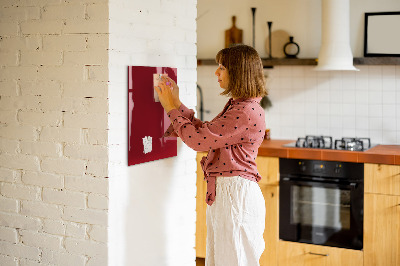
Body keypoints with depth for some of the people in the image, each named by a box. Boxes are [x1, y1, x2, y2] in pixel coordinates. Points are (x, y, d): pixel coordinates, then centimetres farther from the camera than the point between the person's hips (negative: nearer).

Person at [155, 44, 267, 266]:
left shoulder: (247, 112, -20)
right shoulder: (236, 106, 14)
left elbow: (198, 139, -19)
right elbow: (205, 132, 18)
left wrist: (172, 108, -7)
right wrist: (177, 104, 15)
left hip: (236, 195, -10)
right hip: (223, 192, 10)